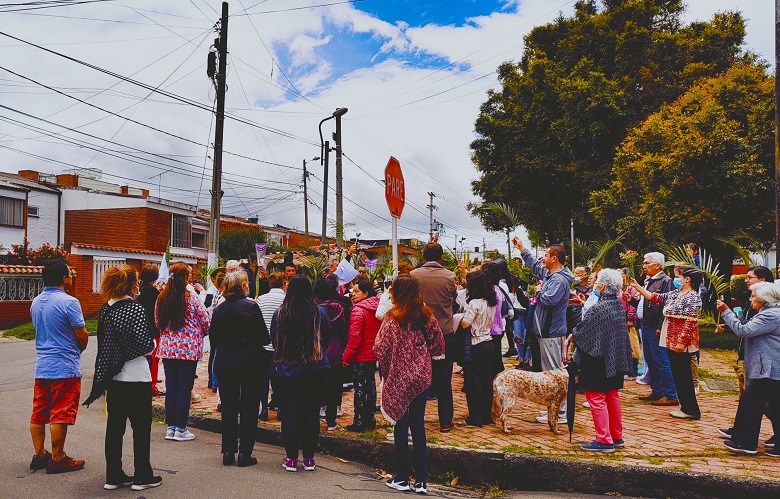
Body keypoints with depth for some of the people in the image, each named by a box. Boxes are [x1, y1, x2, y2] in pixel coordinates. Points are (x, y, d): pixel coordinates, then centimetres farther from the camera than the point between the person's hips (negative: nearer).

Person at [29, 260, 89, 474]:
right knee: (60, 415, -1)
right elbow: (82, 336, -14)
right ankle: (57, 459, 6)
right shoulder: (69, 302, -15)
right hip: (65, 368, -8)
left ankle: (39, 455, 22)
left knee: (39, 413, 14)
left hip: (41, 366, 8)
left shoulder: (36, 302, 9)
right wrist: (79, 349, 9)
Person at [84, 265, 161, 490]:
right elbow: (146, 344, -18)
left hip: (112, 377, 7)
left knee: (114, 426, 12)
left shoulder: (105, 309, 5)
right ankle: (142, 476, 11)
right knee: (141, 427, 4)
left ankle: (113, 476, 19)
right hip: (136, 377, -6)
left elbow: (103, 343, 12)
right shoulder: (136, 309, -15)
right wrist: (153, 344, 1)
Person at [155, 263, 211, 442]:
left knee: (170, 387, 12)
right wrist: (199, 333, 14)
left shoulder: (161, 298, 3)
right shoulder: (191, 299, -12)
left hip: (167, 348, 5)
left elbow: (157, 323, 14)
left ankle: (170, 427, 18)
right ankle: (180, 429, 8)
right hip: (188, 349, -5)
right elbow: (206, 323, -6)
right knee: (184, 388, 3)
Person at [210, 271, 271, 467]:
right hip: (250, 363, -4)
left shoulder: (218, 310, 2)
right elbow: (264, 338, -10)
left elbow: (213, 339, 8)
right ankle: (245, 453, 6)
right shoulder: (251, 307, -12)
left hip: (224, 364, 4)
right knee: (249, 407, 4)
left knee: (228, 407, 11)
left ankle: (228, 452, 15)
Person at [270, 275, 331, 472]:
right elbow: (327, 339, 5)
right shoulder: (320, 313, -8)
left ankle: (291, 458, 12)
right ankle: (308, 458, 14)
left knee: (289, 413, 7)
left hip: (285, 370, 0)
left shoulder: (279, 314, -7)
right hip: (315, 370, 0)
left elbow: (272, 339, 6)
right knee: (311, 413, 8)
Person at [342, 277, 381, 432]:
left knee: (360, 388, -1)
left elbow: (354, 337, -22)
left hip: (361, 356, -8)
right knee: (370, 385, 15)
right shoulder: (376, 307, 5)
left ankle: (359, 422, 5)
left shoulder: (358, 310, -18)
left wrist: (346, 356, -15)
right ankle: (370, 420, 23)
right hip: (374, 355, 8)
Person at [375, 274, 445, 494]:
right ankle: (421, 480, 13)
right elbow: (438, 345, 3)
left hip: (399, 378, -3)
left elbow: (380, 350, -15)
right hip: (422, 377, 4)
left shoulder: (392, 319, -14)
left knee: (401, 427, 8)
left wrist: (386, 371, 1)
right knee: (418, 426, 10)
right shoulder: (427, 315, -2)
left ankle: (401, 478, 17)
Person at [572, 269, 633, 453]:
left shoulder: (598, 309, -20)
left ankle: (604, 441, 4)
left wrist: (572, 335, 6)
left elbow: (581, 332, -17)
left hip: (598, 360, -8)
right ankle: (617, 437, 25)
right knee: (612, 397, 17)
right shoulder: (618, 305, 4)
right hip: (616, 359, 8)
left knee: (597, 398, 0)